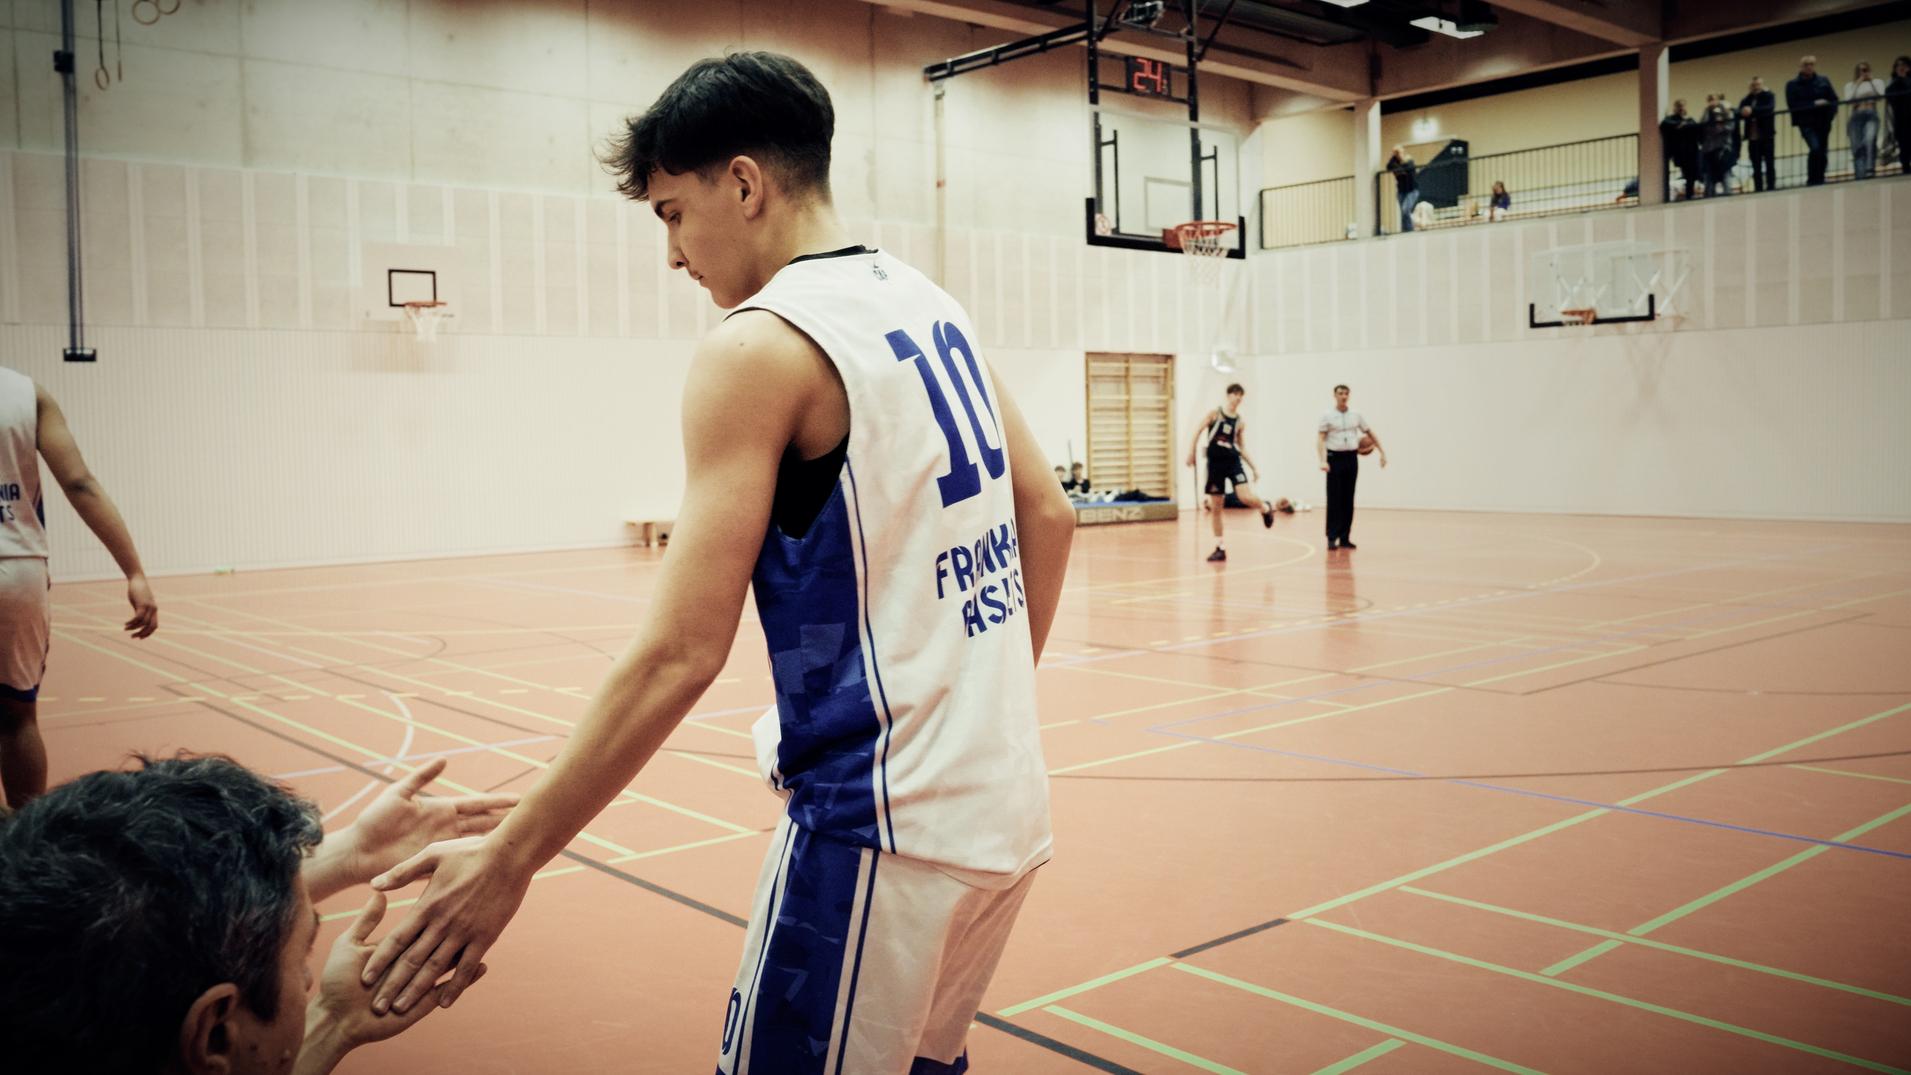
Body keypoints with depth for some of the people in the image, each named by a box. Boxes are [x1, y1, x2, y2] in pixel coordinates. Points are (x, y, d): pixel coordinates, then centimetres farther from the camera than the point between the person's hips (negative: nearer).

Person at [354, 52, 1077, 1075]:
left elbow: (680, 653, -18)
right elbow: (1047, 517, 14)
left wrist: (509, 858, -12)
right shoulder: (933, 310, 10)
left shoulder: (759, 345, -14)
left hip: (883, 825, -8)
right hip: (1007, 805, 9)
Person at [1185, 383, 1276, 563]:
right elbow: (1198, 431, 3)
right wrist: (1192, 452, -3)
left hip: (1233, 461, 0)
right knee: (1215, 508, 2)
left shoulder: (1240, 422, 6)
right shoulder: (1215, 413, 1)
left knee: (1246, 497, -22)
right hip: (1215, 462, 0)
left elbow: (1243, 448, 9)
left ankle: (1266, 508, 14)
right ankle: (1220, 548, 12)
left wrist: (1255, 467, 1)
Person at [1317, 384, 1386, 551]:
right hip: (1335, 458, -4)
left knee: (1348, 500, 6)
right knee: (1334, 499, -5)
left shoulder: (1356, 415, 8)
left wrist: (1382, 452, 11)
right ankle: (1332, 537, 0)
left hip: (1351, 458, 4)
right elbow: (1321, 440, -8)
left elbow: (1370, 432, 17)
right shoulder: (1327, 416, -3)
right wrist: (1323, 461, -21)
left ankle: (1345, 538, 11)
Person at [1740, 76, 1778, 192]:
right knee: (1756, 167, 3)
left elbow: (1769, 109, -16)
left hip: (1767, 136, -3)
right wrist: (1748, 97, -8)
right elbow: (1740, 113, -1)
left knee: (1769, 164, -1)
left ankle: (1771, 188, 1)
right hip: (1753, 137, 3)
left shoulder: (1768, 96, 3)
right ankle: (1758, 190, 5)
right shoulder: (1748, 99, 14)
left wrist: (1752, 111, -28)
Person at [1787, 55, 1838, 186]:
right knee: (1815, 148, -22)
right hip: (1806, 123, -4)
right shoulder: (1793, 85, 2)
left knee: (1822, 152, 4)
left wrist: (1830, 113, -10)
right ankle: (1812, 180, -12)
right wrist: (1814, 104, -12)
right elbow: (1792, 105, -8)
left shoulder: (1823, 81, 10)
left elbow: (1834, 100, 8)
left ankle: (1820, 180, 16)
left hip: (1823, 122, 4)